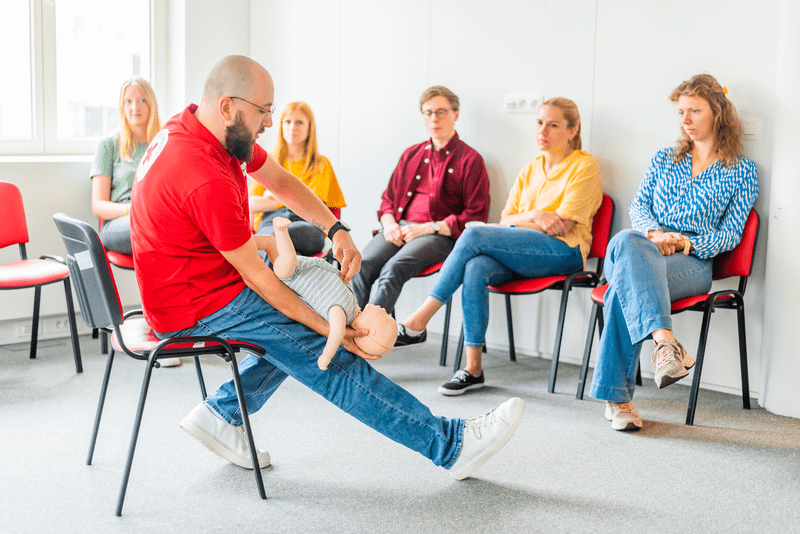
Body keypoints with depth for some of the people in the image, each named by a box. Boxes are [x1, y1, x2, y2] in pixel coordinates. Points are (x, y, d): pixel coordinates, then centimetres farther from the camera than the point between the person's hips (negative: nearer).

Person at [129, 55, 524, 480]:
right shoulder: (206, 180, -29)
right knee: (330, 358, -10)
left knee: (298, 327, 20)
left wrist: (336, 230, -5)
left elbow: (280, 180, 9)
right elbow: (255, 276, -22)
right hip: (197, 306, -10)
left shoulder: (193, 126, 1)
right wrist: (329, 329, -16)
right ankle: (452, 445, -6)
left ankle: (221, 414, 18)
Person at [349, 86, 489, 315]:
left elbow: (476, 216, 0)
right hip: (399, 229, 5)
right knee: (361, 266, -26)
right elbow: (389, 197, 28)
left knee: (393, 269, -34)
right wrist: (389, 222, 3)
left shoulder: (470, 159, 8)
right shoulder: (411, 154, 25)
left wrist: (429, 228, -10)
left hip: (440, 235, -5)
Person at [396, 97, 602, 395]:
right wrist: (535, 216, -7)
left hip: (564, 252, -5)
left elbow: (563, 226, -8)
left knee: (474, 234, -27)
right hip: (523, 255, 6)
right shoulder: (531, 170, 23)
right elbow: (505, 221, 14)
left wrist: (520, 220, -1)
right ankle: (473, 369, -28)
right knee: (475, 269, -31)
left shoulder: (585, 166, 3)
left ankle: (417, 323, -23)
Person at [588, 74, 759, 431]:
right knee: (626, 241, -39)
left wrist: (685, 243, -14)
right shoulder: (664, 159, 25)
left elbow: (731, 234, 6)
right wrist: (654, 235, -10)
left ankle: (616, 396, -41)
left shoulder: (742, 172, 14)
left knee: (626, 285, -37)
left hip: (694, 262, -3)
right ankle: (665, 341, -54)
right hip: (644, 250, 3)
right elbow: (638, 206, 14)